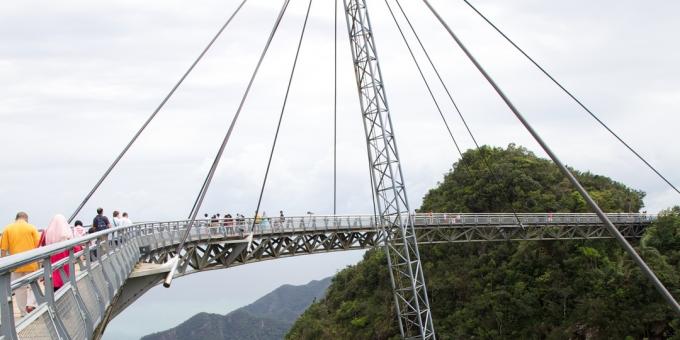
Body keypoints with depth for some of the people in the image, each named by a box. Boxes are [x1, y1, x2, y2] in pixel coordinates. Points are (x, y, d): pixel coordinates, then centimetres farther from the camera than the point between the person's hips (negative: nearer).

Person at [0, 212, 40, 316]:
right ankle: (30, 304, -9)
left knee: (19, 289, 11)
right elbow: (38, 246, -2)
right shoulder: (31, 228, 0)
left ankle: (24, 313, 15)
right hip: (31, 263, -1)